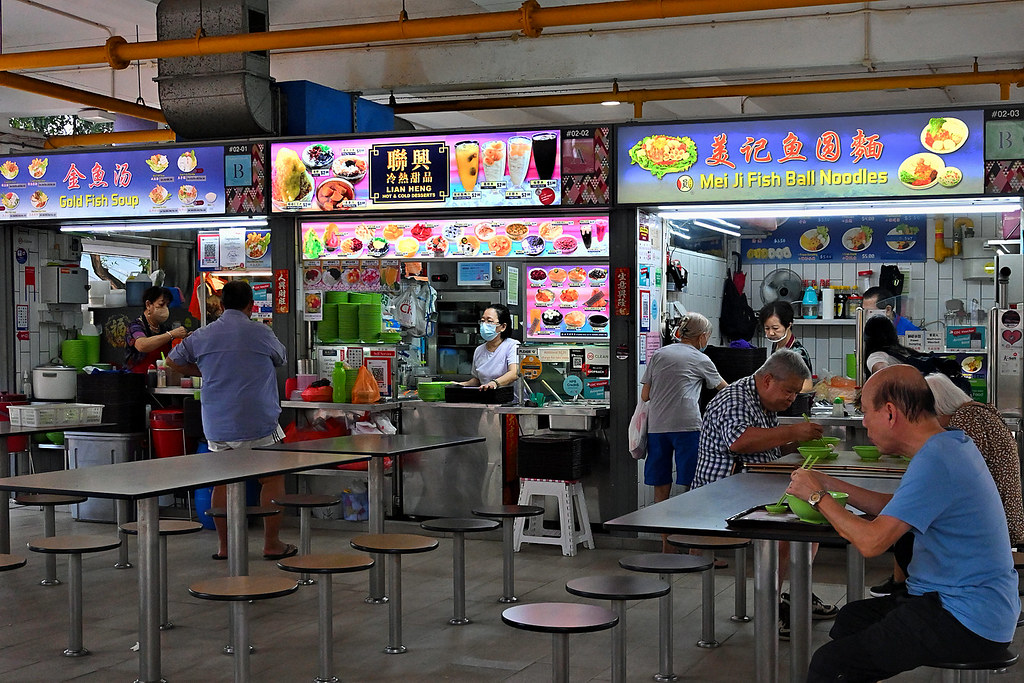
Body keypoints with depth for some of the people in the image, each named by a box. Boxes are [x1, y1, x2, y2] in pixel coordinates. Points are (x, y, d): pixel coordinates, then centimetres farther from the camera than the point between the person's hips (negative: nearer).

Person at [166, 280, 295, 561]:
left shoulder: (201, 336, 5)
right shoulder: (261, 333, -4)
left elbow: (174, 361, 20)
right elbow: (280, 359, 15)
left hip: (217, 425, 4)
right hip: (259, 422, -4)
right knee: (273, 479, 6)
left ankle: (224, 546, 16)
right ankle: (272, 544, 8)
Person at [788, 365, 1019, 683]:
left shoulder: (934, 461, -23)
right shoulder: (952, 443, 10)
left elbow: (871, 541, -25)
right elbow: (894, 508, 20)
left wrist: (818, 496, -11)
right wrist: (831, 484, 15)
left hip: (967, 624, -11)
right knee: (850, 619, 24)